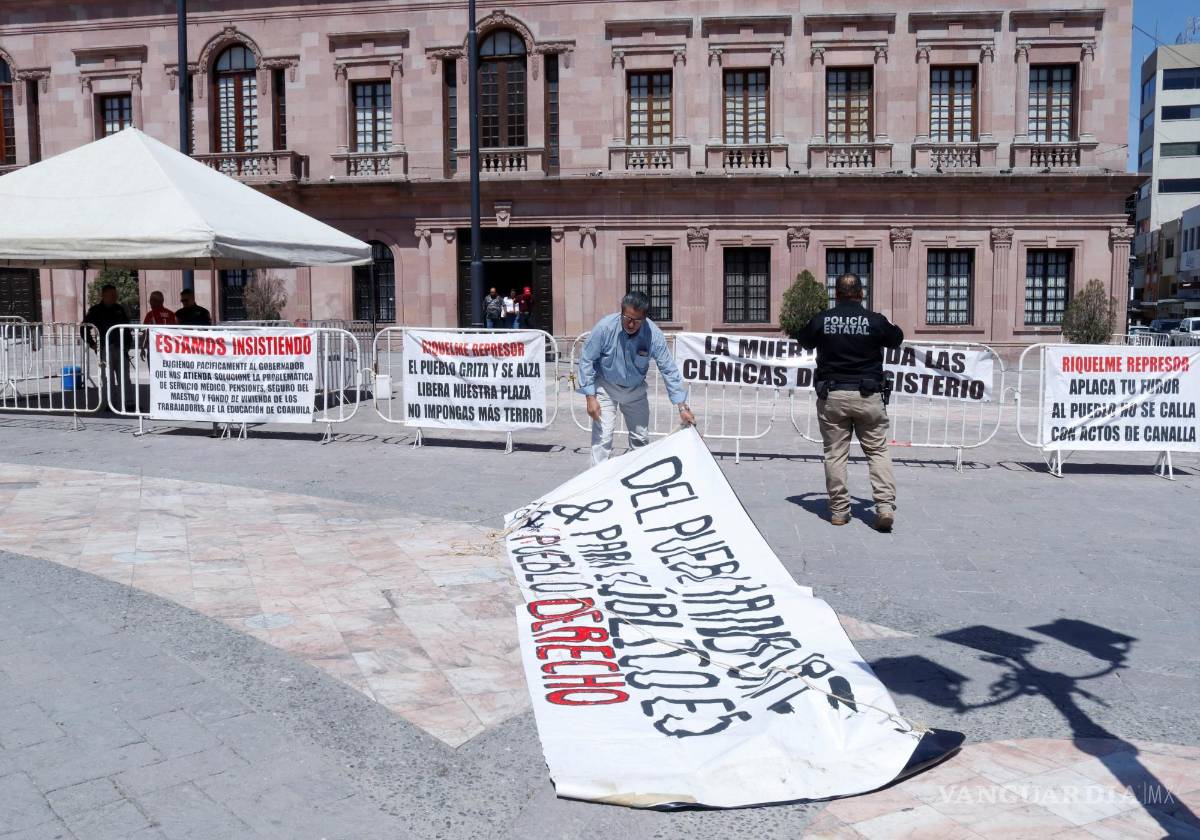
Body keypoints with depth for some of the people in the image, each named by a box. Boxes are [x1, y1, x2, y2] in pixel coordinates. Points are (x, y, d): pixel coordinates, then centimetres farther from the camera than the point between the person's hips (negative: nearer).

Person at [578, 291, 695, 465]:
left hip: (636, 390, 2)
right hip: (606, 387, -2)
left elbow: (669, 370, -17)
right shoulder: (605, 327, -27)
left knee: (641, 438, 9)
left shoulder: (654, 335, -23)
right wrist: (590, 397, -20)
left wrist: (682, 407, -19)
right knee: (602, 437, -11)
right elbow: (587, 361, -17)